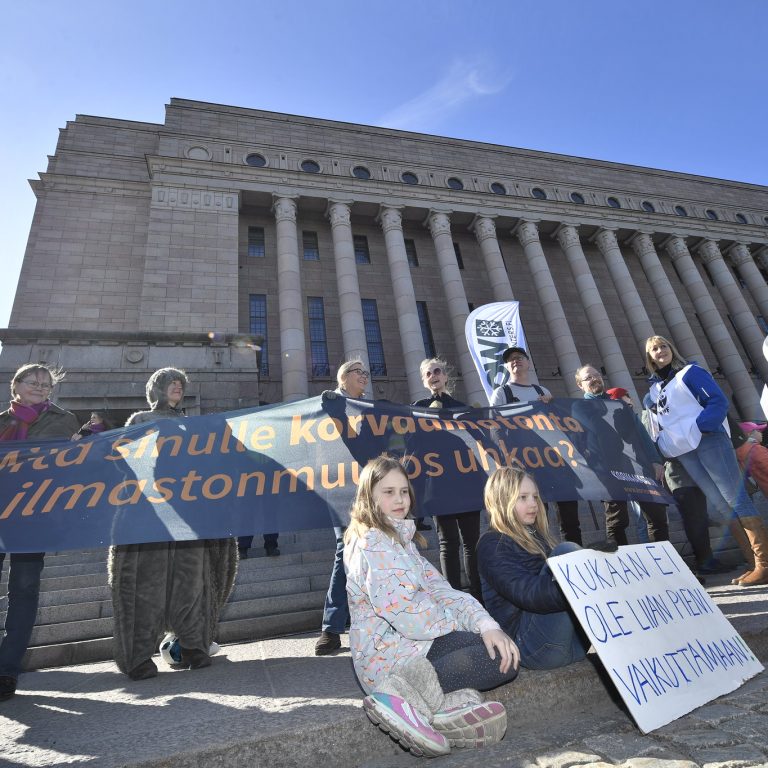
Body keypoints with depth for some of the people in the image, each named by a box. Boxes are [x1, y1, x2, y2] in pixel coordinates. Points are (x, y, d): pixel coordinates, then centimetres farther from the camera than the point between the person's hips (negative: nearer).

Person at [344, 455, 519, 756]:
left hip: (412, 644, 9)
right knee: (502, 661, -16)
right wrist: (467, 621, -6)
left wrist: (485, 624, -14)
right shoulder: (372, 544, -16)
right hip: (389, 658, -9)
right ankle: (408, 695, -18)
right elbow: (408, 615, -22)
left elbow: (440, 590, 3)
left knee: (502, 649, -6)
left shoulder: (401, 540, 14)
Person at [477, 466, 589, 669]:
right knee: (566, 551, -23)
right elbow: (527, 592, -20)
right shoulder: (493, 544, -3)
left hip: (576, 637, 8)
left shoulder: (538, 537, 21)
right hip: (534, 645, -7)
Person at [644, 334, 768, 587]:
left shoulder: (690, 372, 2)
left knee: (736, 499, -7)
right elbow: (658, 425, 19)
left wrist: (698, 427, -19)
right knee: (722, 507, 3)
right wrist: (660, 456, 9)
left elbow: (719, 401, -8)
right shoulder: (654, 389, 17)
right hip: (684, 452, 5)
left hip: (708, 440, -5)